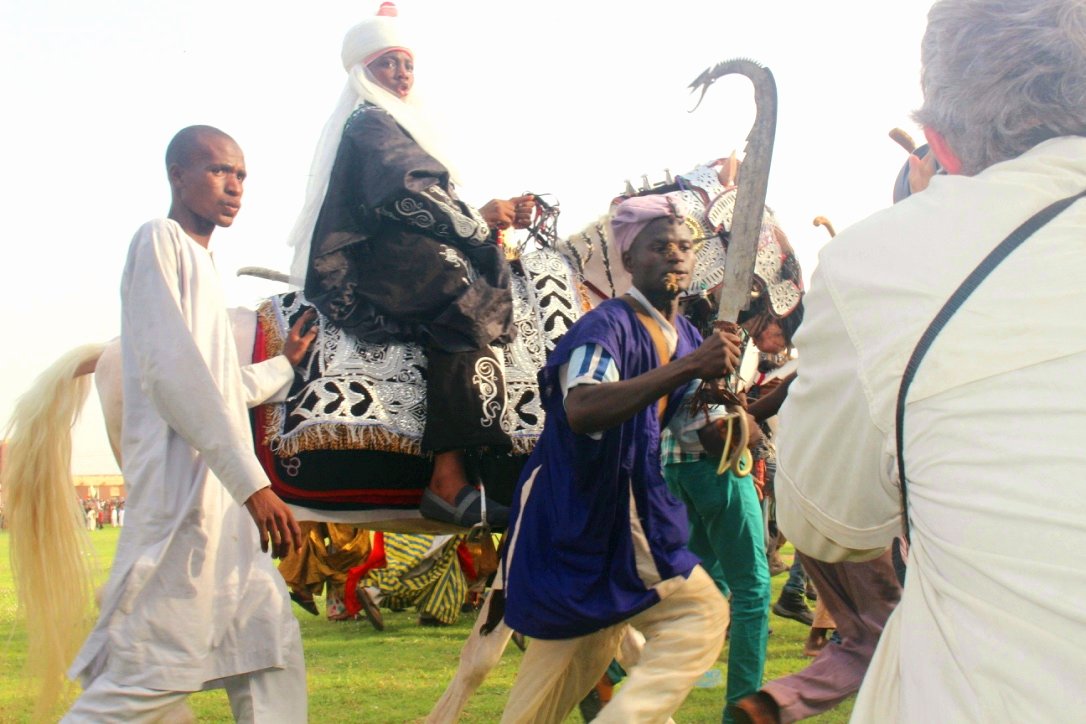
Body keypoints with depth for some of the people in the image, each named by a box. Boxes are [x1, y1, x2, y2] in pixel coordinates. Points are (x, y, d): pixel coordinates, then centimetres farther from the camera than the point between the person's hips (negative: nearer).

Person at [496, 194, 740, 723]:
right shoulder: (608, 327, -18)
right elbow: (582, 410, -38)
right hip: (576, 515, -8)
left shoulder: (689, 338, 8)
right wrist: (688, 368, -42)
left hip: (634, 516, 8)